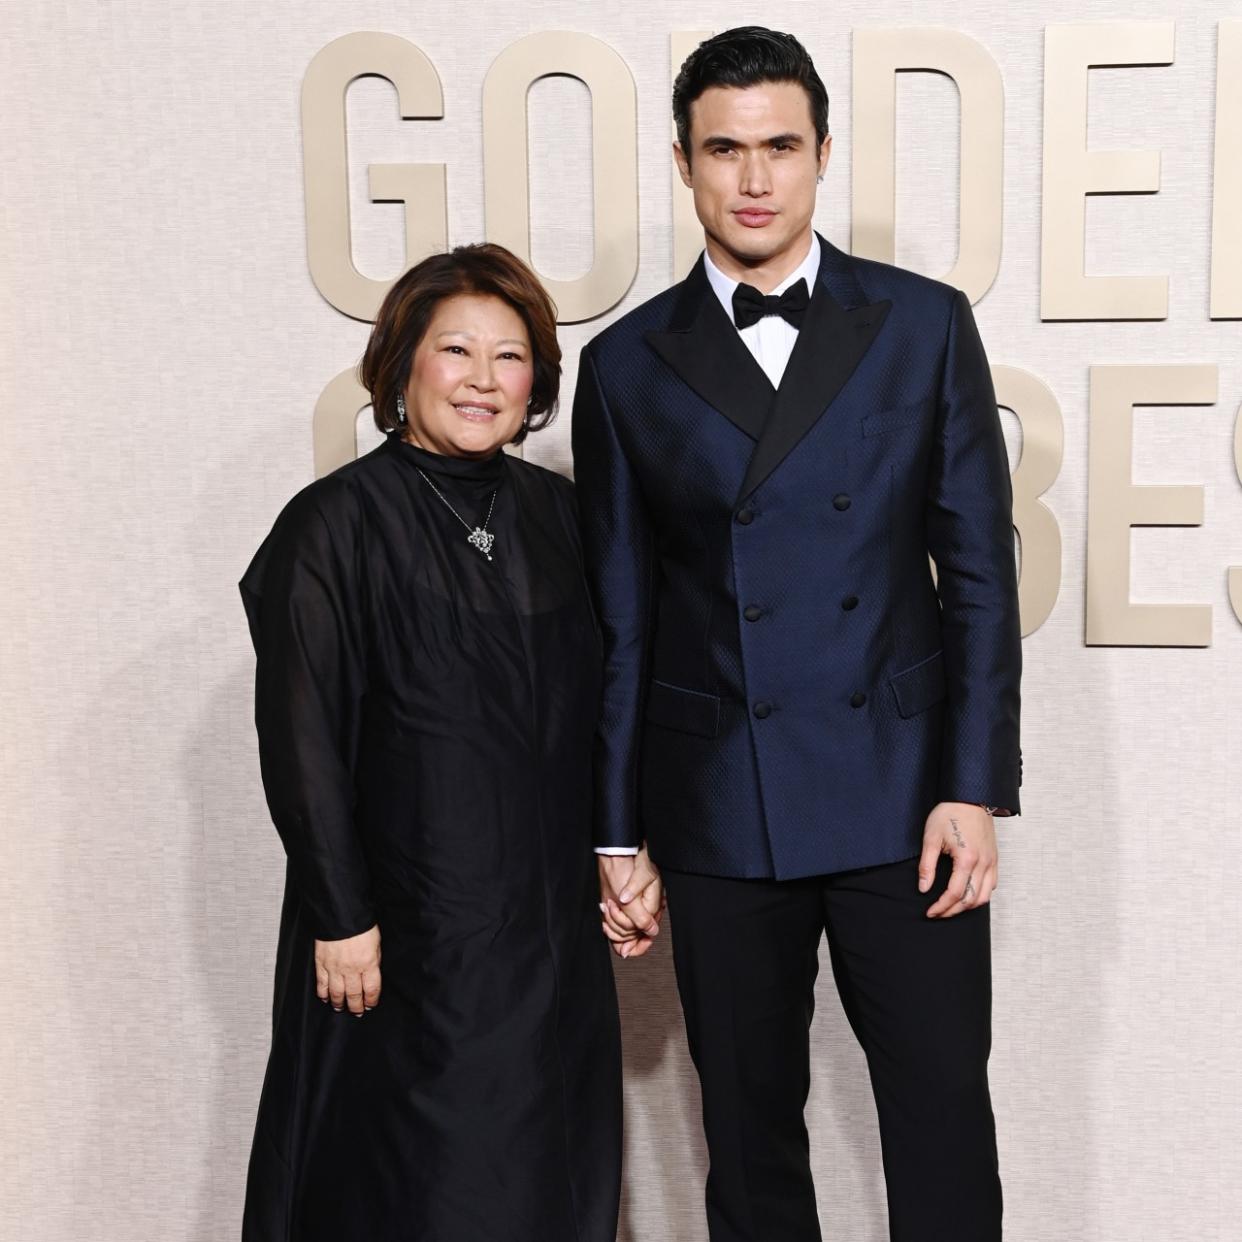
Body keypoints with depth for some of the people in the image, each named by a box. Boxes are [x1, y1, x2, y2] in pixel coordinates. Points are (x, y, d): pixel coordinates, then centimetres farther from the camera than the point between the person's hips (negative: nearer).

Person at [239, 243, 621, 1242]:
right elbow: (302, 740, -11)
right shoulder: (335, 525, -9)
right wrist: (341, 916, -12)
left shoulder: (557, 513, 6)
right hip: (406, 928, -5)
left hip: (553, 917, 5)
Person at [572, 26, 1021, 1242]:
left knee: (943, 1118, 4)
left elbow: (980, 573, 2)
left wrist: (975, 787, -5)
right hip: (718, 811, 1)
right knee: (749, 1137, 11)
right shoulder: (627, 365, 5)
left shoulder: (925, 326, 3)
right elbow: (618, 617, 6)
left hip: (903, 793, 0)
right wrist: (617, 832, 5)